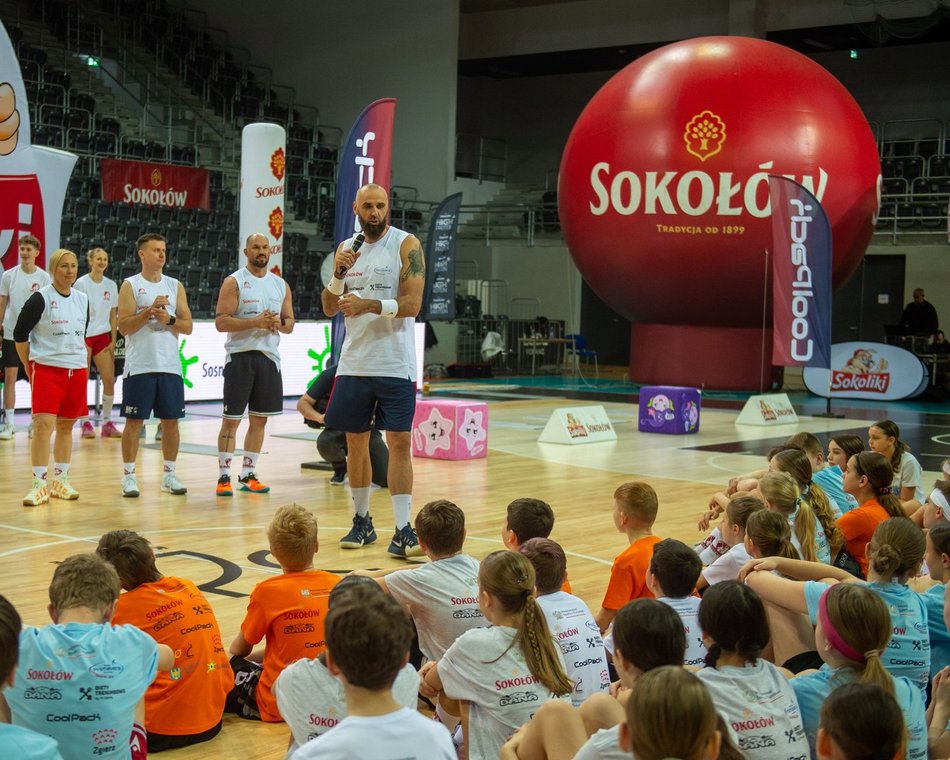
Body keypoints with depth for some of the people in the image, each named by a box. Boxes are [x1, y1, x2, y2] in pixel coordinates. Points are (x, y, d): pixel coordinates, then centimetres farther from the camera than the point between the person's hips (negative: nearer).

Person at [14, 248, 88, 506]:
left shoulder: (83, 300, 10)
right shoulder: (40, 298, -7)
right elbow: (20, 334, -3)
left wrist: (81, 362, 15)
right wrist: (30, 367, 0)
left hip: (77, 371, 5)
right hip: (47, 369, -5)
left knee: (66, 426, 11)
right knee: (43, 424, -13)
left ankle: (60, 481, 21)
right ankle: (39, 484, -9)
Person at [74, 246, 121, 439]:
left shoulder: (111, 285, 8)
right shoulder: (81, 283, -5)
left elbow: (113, 316, 11)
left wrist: (113, 341, 5)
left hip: (103, 336, 4)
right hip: (83, 335, -4)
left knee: (109, 380, -1)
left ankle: (107, 423, 6)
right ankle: (85, 423, 5)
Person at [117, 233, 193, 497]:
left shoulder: (175, 286, 11)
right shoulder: (130, 285, 0)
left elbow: (188, 326, 7)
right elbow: (124, 326, -9)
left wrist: (169, 319, -11)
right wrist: (150, 311, -19)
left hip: (170, 366, 4)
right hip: (139, 366, -4)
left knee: (171, 420, 6)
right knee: (134, 421, -1)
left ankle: (169, 474, 16)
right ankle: (129, 475, 7)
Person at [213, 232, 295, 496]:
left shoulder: (281, 285, 12)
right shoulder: (233, 282, -4)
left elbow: (289, 324, 15)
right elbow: (221, 322, -12)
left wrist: (279, 322, -8)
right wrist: (255, 321, -21)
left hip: (269, 356, 5)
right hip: (240, 355, -5)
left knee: (259, 419, 8)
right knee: (231, 419, -3)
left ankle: (248, 474, 16)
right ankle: (224, 476, 3)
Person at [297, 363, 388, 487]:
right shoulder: (331, 374, -12)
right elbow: (302, 403, -8)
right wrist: (319, 417, -28)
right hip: (339, 429, 0)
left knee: (387, 479, -19)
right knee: (325, 442, -38)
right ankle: (340, 470, -1)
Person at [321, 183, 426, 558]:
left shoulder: (406, 245, -3)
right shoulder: (345, 248, 10)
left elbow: (412, 304, -12)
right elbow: (329, 308, 9)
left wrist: (370, 305, -25)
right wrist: (338, 273, -8)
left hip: (395, 365, -4)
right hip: (354, 363, 4)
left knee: (399, 442, -5)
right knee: (355, 441, 9)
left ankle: (402, 530, -4)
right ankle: (362, 521, 22)